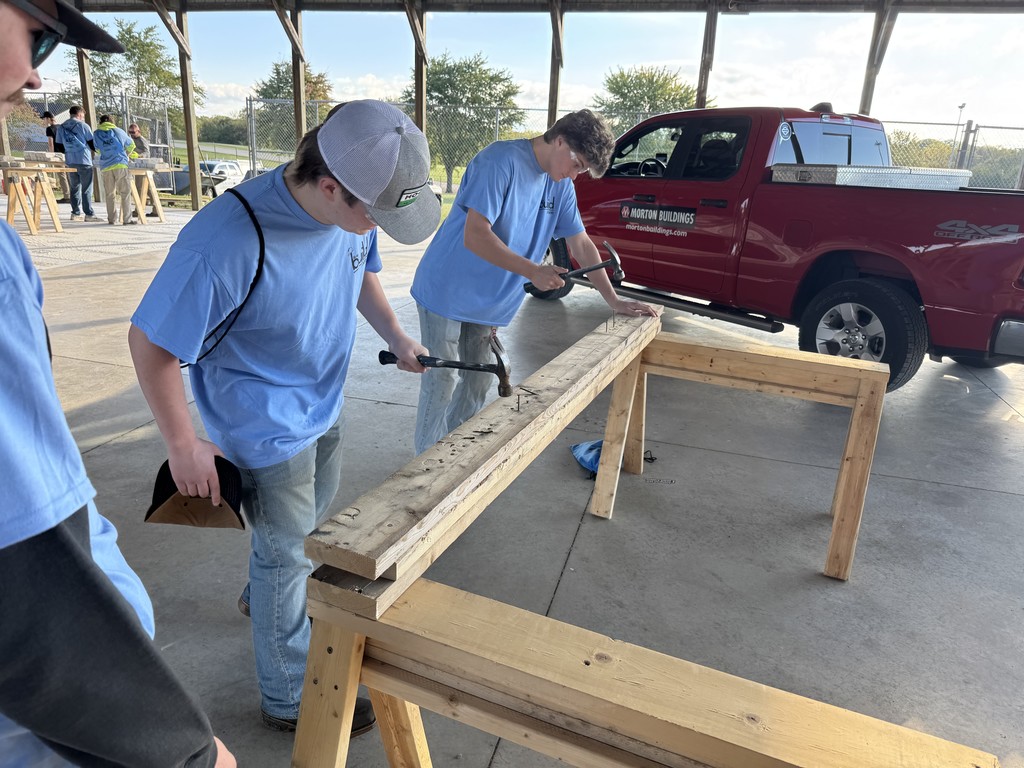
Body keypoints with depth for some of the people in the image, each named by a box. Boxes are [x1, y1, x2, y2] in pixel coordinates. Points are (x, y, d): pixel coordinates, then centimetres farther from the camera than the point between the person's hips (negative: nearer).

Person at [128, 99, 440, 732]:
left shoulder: (355, 209, -13)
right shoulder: (229, 240, -35)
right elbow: (149, 342, -24)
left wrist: (396, 337, 3)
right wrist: (186, 447, -17)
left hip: (323, 407, 7)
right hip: (266, 429, -7)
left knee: (310, 523, 28)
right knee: (287, 551, 9)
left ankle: (263, 597, 60)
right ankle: (290, 699, 34)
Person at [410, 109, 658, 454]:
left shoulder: (561, 185, 5)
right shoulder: (502, 161, -19)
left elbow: (581, 244, 10)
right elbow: (475, 236, -27)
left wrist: (614, 301, 5)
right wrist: (533, 271, -29)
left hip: (487, 303, 8)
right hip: (448, 293, -7)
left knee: (479, 384, 12)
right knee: (442, 385, -2)